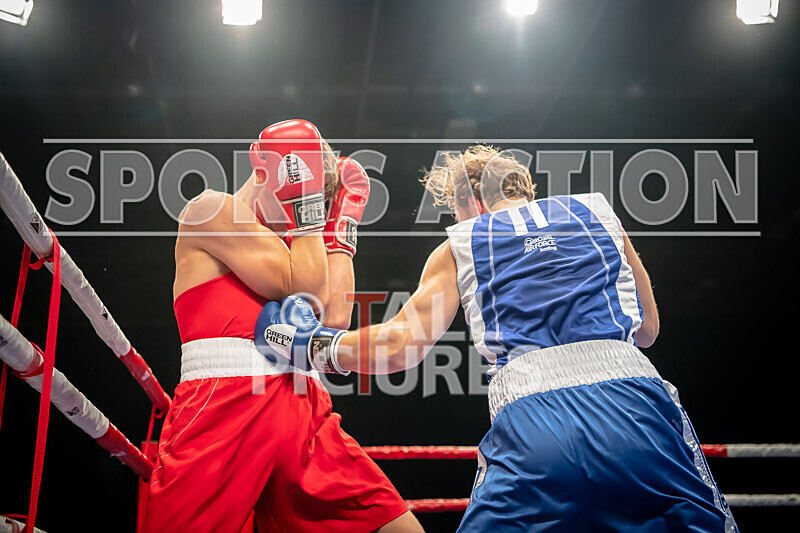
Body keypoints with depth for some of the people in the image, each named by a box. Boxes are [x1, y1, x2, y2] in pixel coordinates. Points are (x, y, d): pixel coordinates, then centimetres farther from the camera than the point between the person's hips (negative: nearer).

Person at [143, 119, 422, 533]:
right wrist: (308, 205, 3)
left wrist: (342, 224, 18)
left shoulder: (290, 242, 28)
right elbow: (303, 292, -4)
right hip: (225, 405, -6)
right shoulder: (211, 209, 5)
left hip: (302, 413, 7)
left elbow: (334, 318, 11)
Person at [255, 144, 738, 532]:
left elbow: (402, 345, 9)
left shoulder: (460, 248, 17)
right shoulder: (598, 212, 23)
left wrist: (312, 345, 23)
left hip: (531, 421, -1)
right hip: (635, 400, 2)